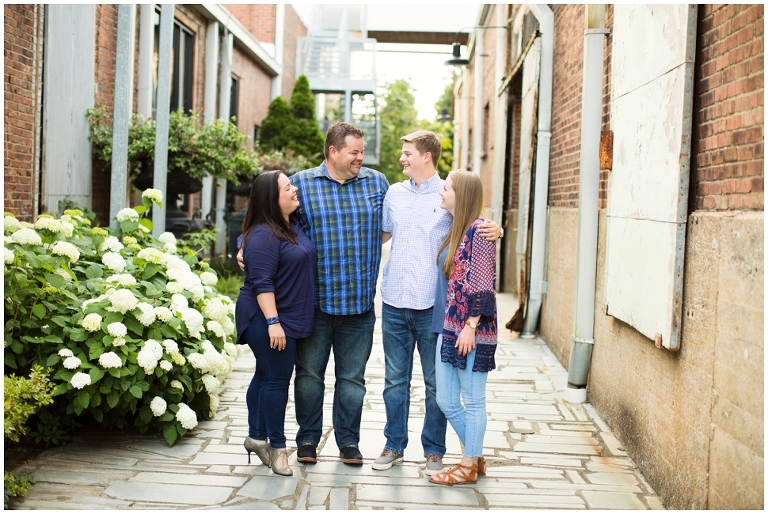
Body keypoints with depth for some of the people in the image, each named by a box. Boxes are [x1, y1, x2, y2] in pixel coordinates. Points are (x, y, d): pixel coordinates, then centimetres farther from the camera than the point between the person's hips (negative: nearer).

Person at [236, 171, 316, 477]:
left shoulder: (292, 226, 10)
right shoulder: (263, 235, -18)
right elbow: (262, 283, -22)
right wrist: (272, 321, -24)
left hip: (290, 318, 9)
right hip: (267, 318, -9)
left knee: (266, 376, 15)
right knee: (276, 379, -4)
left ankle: (256, 437, 24)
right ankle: (277, 446, 6)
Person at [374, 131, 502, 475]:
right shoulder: (394, 193, 11)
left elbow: (475, 231, 1)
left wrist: (495, 230, -20)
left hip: (433, 305, -4)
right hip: (394, 304, 4)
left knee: (436, 383, 6)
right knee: (395, 380, 11)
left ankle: (434, 451, 18)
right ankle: (394, 445, 24)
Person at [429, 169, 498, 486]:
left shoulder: (477, 231, -13)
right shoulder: (455, 231, 14)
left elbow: (483, 285, -17)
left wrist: (471, 327, -19)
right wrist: (449, 325, 18)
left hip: (472, 330, -9)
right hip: (449, 327, 9)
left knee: (473, 400, 4)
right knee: (445, 400, 12)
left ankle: (469, 467, 16)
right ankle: (476, 457, 26)